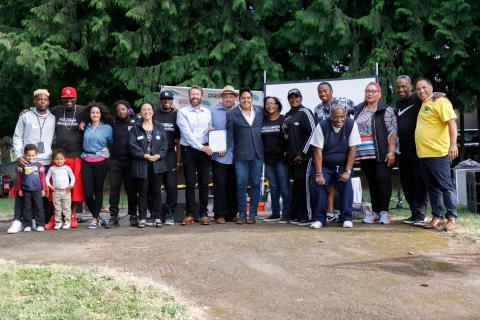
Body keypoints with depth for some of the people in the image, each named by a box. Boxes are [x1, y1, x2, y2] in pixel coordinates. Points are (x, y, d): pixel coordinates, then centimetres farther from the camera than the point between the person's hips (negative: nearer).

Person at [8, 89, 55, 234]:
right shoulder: (25, 116, 7)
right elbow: (17, 137, 6)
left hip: (47, 162, 2)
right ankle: (18, 220, 0)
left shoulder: (53, 119, 13)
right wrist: (19, 155, -6)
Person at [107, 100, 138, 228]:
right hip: (115, 161, 2)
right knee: (114, 188, 0)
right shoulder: (113, 123, 9)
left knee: (131, 189, 5)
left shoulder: (134, 123, 3)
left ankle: (133, 216, 14)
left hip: (130, 161, -2)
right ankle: (114, 217, 5)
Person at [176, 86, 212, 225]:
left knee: (204, 183, 3)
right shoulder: (182, 112, 0)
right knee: (190, 184, 0)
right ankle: (190, 214, 7)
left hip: (205, 150, 3)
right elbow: (187, 133, -9)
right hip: (189, 150, -3)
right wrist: (201, 147, -12)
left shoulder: (207, 112, 12)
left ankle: (204, 214, 10)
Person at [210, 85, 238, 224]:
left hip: (235, 155, 2)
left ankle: (232, 213, 17)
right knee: (220, 185, -3)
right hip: (219, 155, -2)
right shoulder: (214, 112, 5)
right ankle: (220, 214, 4)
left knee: (233, 185, 7)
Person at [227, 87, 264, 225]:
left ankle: (252, 214, 14)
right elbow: (229, 135, 2)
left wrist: (264, 149, 10)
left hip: (257, 154, 2)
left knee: (255, 184, 5)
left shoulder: (260, 111, 9)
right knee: (241, 185, -1)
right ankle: (242, 214, 10)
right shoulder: (232, 114, 2)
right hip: (241, 155, -2)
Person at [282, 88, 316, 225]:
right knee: (296, 184, 11)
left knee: (303, 184, -9)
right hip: (292, 157, 7)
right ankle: (294, 214, 17)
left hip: (303, 156, -7)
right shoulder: (287, 116, 19)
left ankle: (306, 216, -4)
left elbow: (312, 133, -11)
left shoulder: (305, 112, -4)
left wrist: (302, 153, -13)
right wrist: (288, 153, 13)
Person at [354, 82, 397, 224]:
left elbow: (393, 132, -8)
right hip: (364, 154, 5)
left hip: (381, 154, -5)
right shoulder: (359, 110, 16)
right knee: (372, 182, 10)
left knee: (383, 180, -6)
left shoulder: (386, 110, -1)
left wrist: (391, 151, -16)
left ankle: (384, 212, 3)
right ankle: (375, 212, 17)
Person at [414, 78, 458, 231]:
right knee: (432, 187, 11)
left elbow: (451, 122, -17)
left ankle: (451, 218, 3)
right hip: (423, 154, 9)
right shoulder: (423, 105, 19)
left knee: (445, 186, -3)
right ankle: (438, 217, 18)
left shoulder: (440, 102, -7)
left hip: (438, 153, -9)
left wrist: (453, 144, -28)